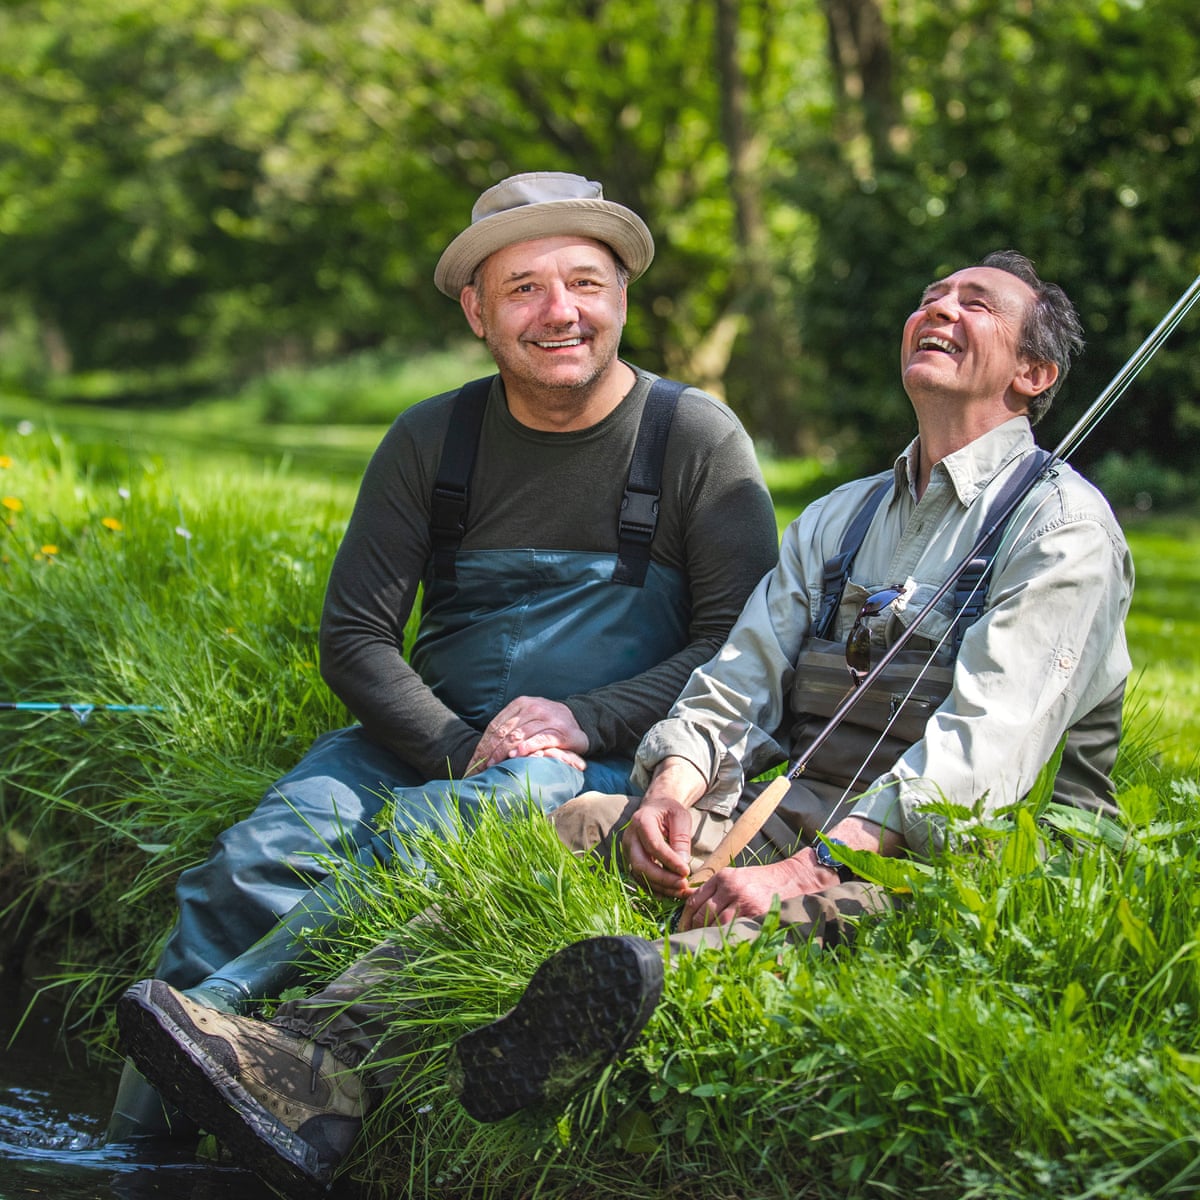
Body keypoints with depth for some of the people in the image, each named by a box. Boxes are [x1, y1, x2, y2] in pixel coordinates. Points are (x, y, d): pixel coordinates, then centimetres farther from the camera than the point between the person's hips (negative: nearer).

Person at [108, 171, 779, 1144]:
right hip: (430, 739, 3)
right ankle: (134, 1147, -24)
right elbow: (355, 636, 4)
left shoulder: (697, 437, 0)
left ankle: (217, 1016, -38)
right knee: (259, 857, -26)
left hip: (605, 760, -2)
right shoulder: (431, 442, 6)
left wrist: (583, 720, -16)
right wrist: (458, 750, -13)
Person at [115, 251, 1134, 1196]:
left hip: (944, 849, -5)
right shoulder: (838, 519, 24)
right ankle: (329, 1055, -33)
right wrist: (672, 787, -12)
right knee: (557, 829, -16)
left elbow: (984, 743, -14)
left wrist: (807, 870, -26)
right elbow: (740, 674, 11)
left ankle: (651, 994, -69)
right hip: (791, 817, 6)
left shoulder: (1061, 520, 0)